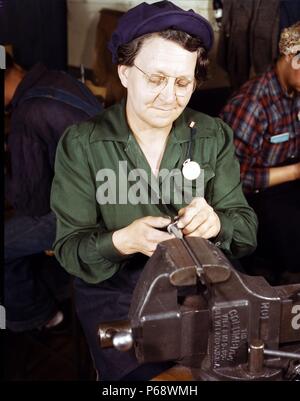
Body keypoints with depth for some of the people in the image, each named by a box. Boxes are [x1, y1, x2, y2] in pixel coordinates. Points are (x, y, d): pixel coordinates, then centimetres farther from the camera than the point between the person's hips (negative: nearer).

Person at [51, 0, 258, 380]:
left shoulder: (214, 136, -1)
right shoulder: (80, 145, -7)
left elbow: (247, 229, -2)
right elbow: (69, 248, -8)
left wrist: (215, 224, -26)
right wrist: (121, 241, -29)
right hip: (114, 299, -2)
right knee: (139, 374, -22)